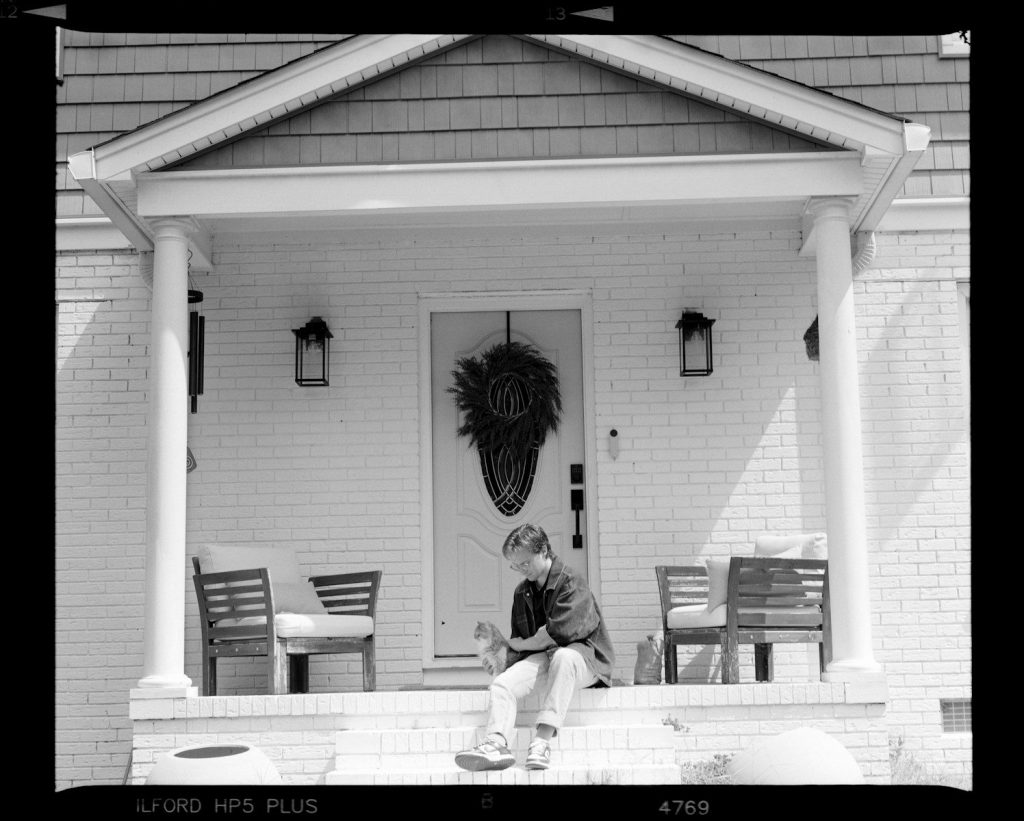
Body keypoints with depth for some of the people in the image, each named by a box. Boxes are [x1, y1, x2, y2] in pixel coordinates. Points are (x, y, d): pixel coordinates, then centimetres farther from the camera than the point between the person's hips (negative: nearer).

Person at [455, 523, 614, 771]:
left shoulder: (571, 583, -10)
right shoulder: (522, 592, 14)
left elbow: (559, 633, -20)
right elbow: (517, 640, 20)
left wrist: (523, 645, -5)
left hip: (584, 657, -6)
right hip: (543, 658, 7)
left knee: (563, 656, -41)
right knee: (501, 684, -18)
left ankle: (542, 741, -45)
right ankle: (496, 743, -39)